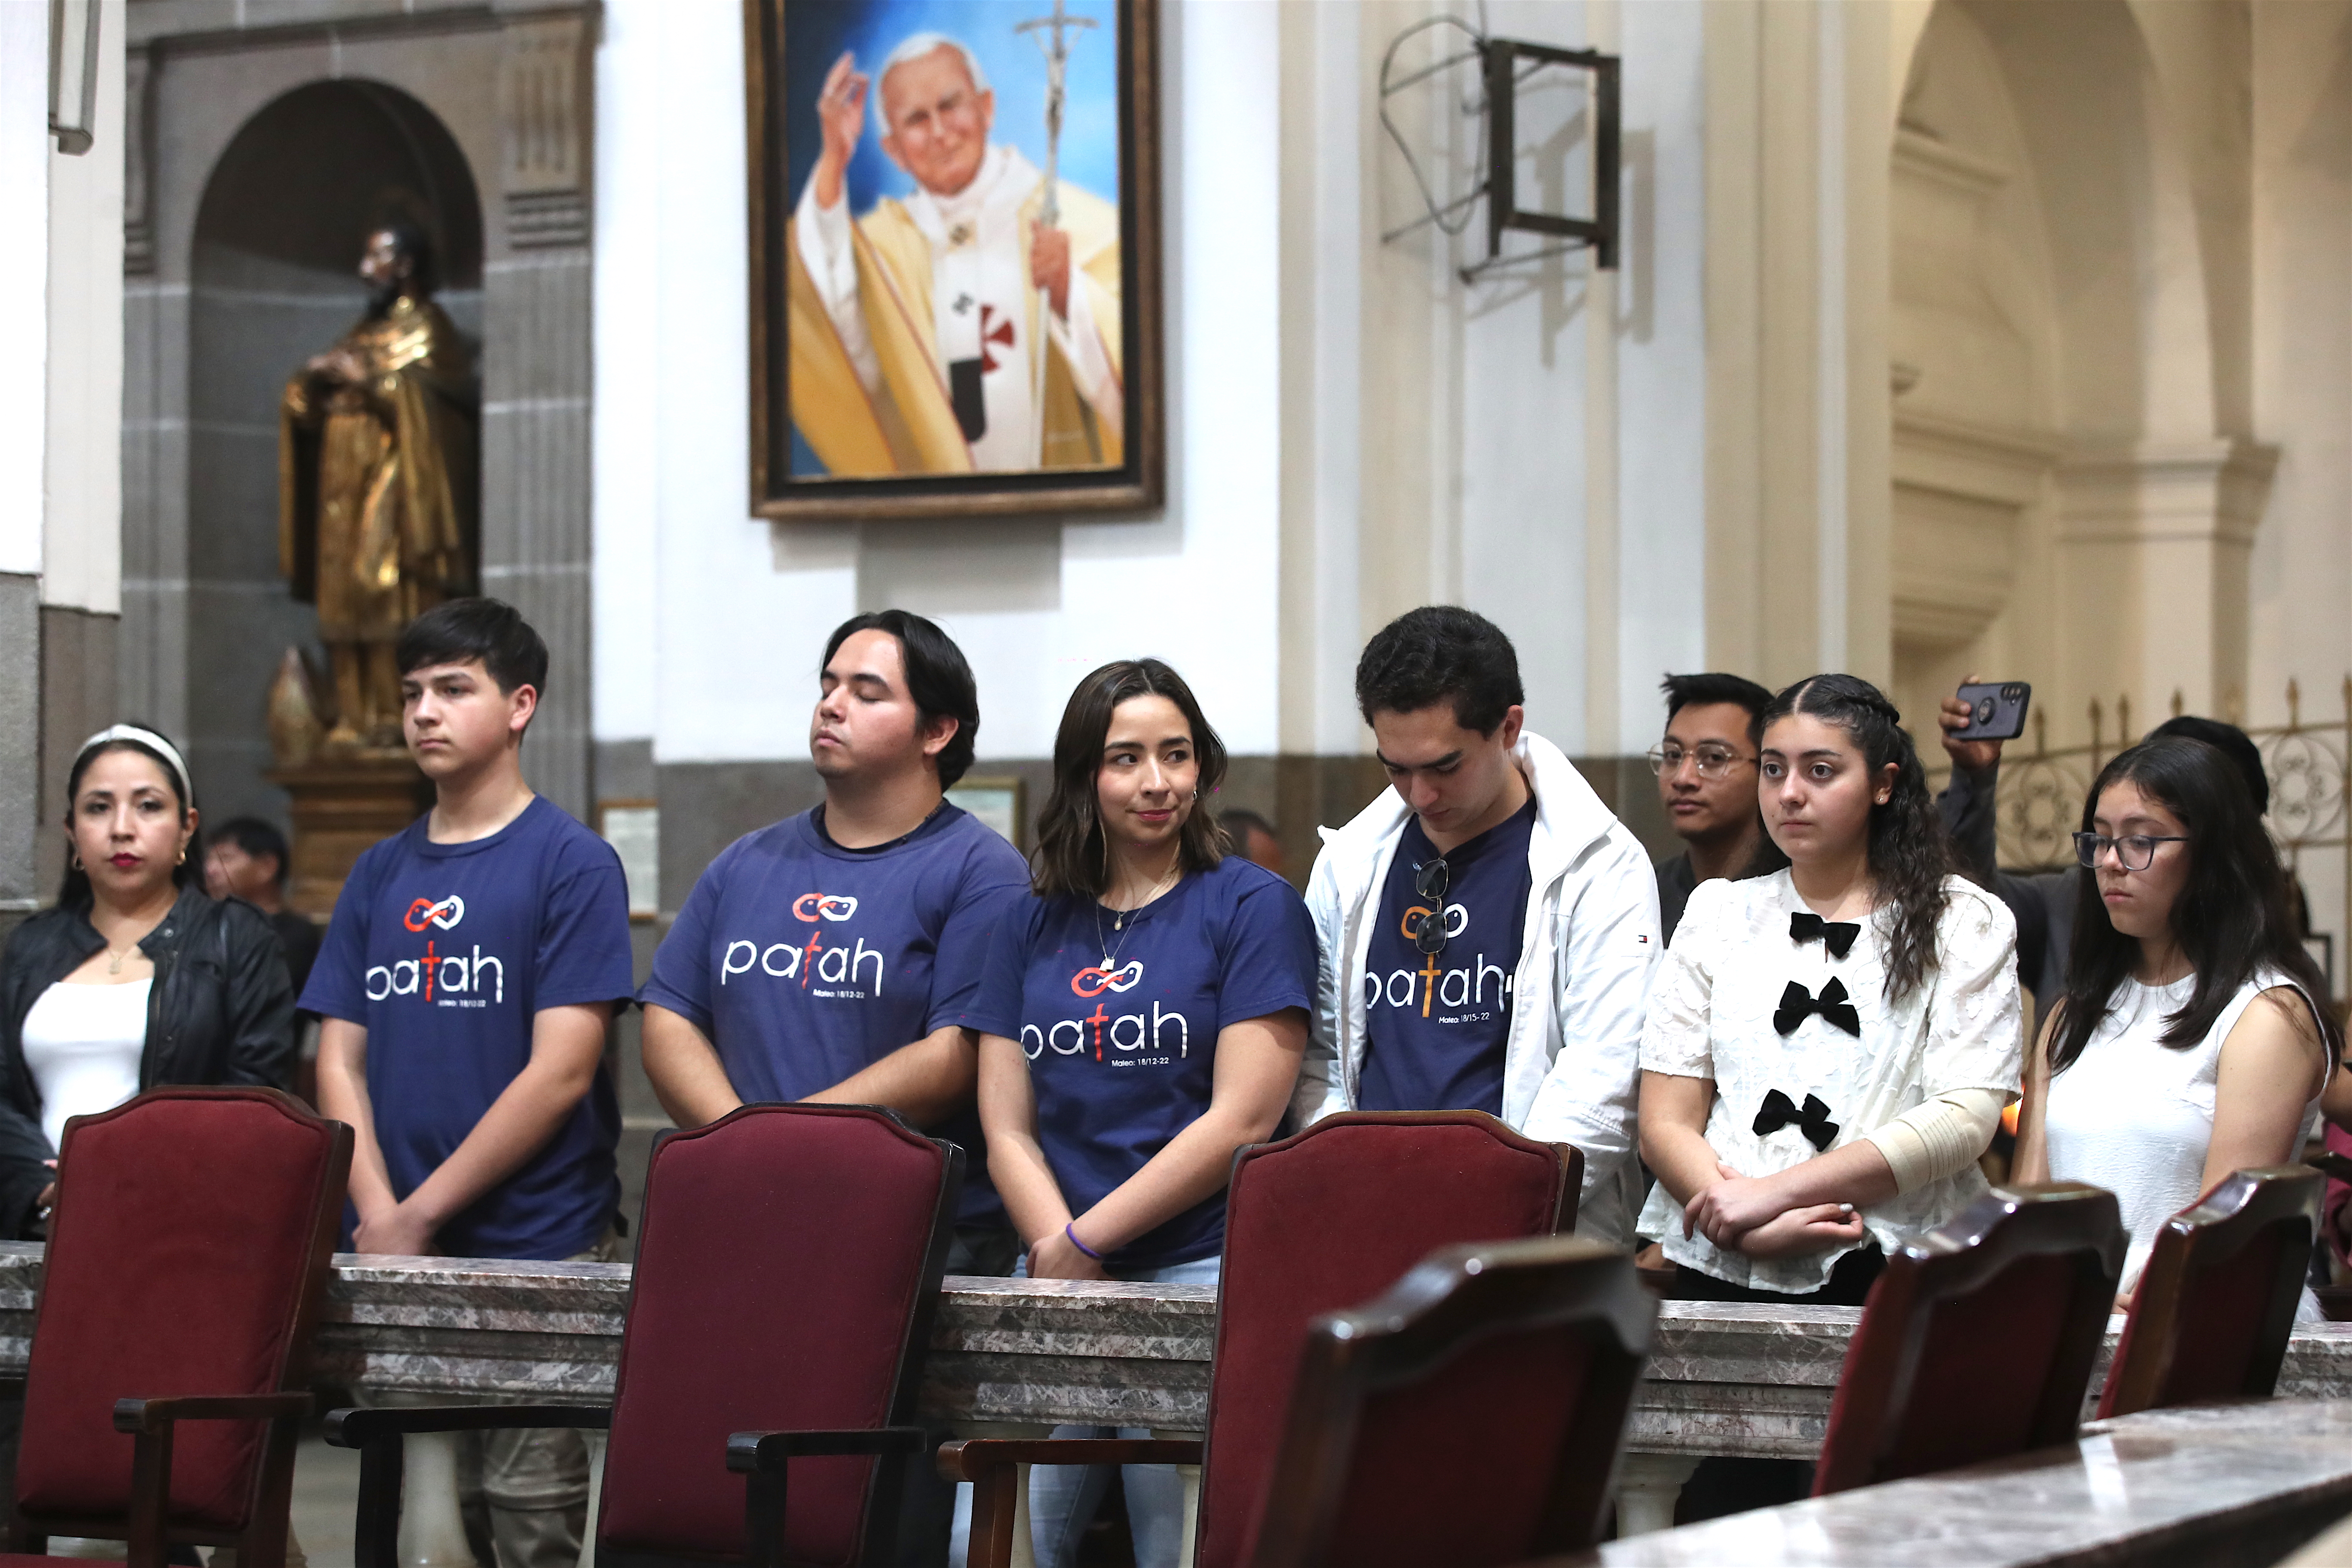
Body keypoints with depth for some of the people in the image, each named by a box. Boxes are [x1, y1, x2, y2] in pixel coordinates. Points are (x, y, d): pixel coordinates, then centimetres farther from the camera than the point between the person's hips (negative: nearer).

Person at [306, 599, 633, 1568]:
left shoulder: (572, 862, -4)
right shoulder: (380, 874, 13)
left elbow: (560, 1072, -11)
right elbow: (339, 1060, 9)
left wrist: (422, 1214, -12)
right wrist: (378, 1217, -7)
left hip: (536, 1252, -5)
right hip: (389, 1259, 5)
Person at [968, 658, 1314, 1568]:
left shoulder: (1254, 907, 0)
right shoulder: (1035, 926, 15)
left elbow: (1242, 1120, -8)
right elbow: (1006, 1127, 10)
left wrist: (1082, 1245, -7)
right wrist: (1055, 1260, -8)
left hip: (1200, 1271, -4)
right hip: (1054, 1283, 4)